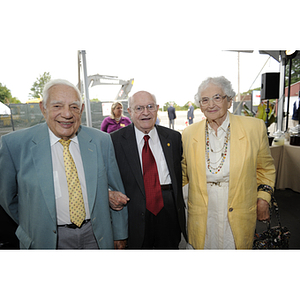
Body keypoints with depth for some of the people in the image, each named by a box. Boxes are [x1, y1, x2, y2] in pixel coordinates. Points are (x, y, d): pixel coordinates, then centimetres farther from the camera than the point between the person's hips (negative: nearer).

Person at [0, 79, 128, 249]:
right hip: (48, 239, -1)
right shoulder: (15, 144, -13)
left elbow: (116, 191, -2)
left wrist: (120, 234, 4)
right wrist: (32, 226, 7)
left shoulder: (102, 140, -8)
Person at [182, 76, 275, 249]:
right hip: (203, 215, 1)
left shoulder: (255, 128, -8)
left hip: (239, 216, 0)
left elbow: (265, 168, 6)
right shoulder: (189, 134, -4)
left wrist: (263, 198, 0)